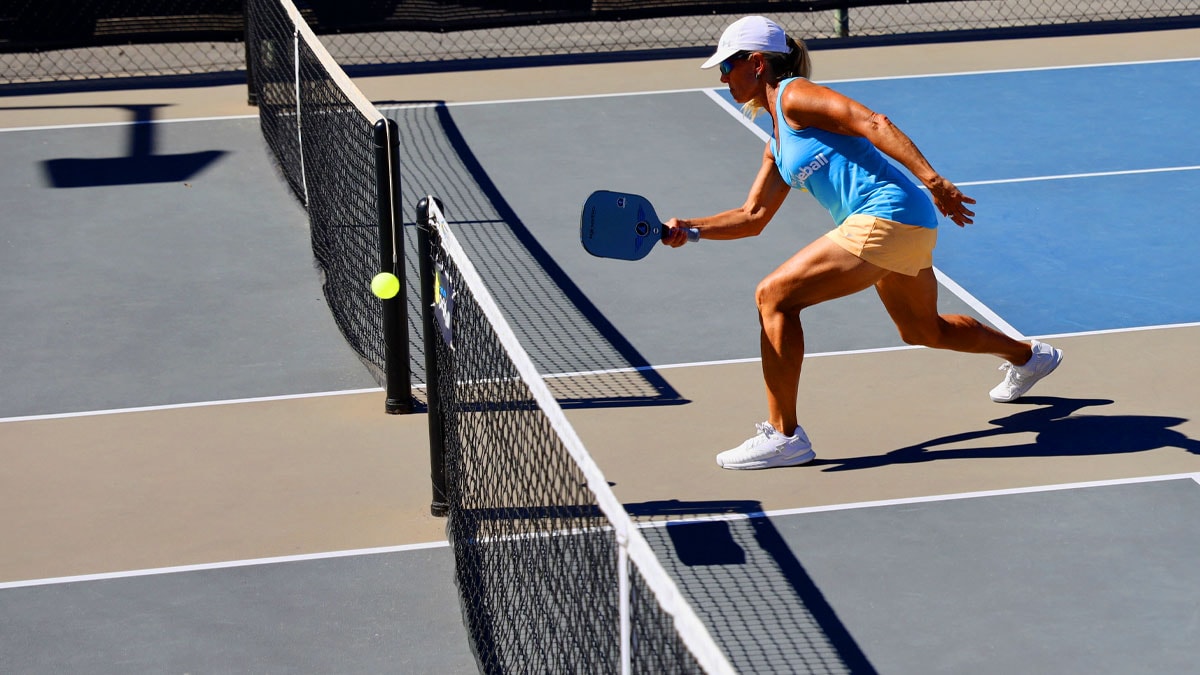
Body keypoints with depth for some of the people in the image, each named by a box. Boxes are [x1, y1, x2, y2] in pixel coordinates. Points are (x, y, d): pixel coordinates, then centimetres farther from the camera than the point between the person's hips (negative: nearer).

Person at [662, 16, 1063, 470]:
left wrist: (932, 180, -26)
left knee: (774, 296, -13)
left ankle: (783, 436, -11)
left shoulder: (794, 94, -6)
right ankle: (1027, 356, 54)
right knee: (923, 330, 31)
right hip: (904, 228, 11)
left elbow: (873, 123, -17)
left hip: (886, 216, -11)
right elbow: (753, 217, 23)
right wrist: (690, 228, 8)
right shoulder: (778, 146, 22)